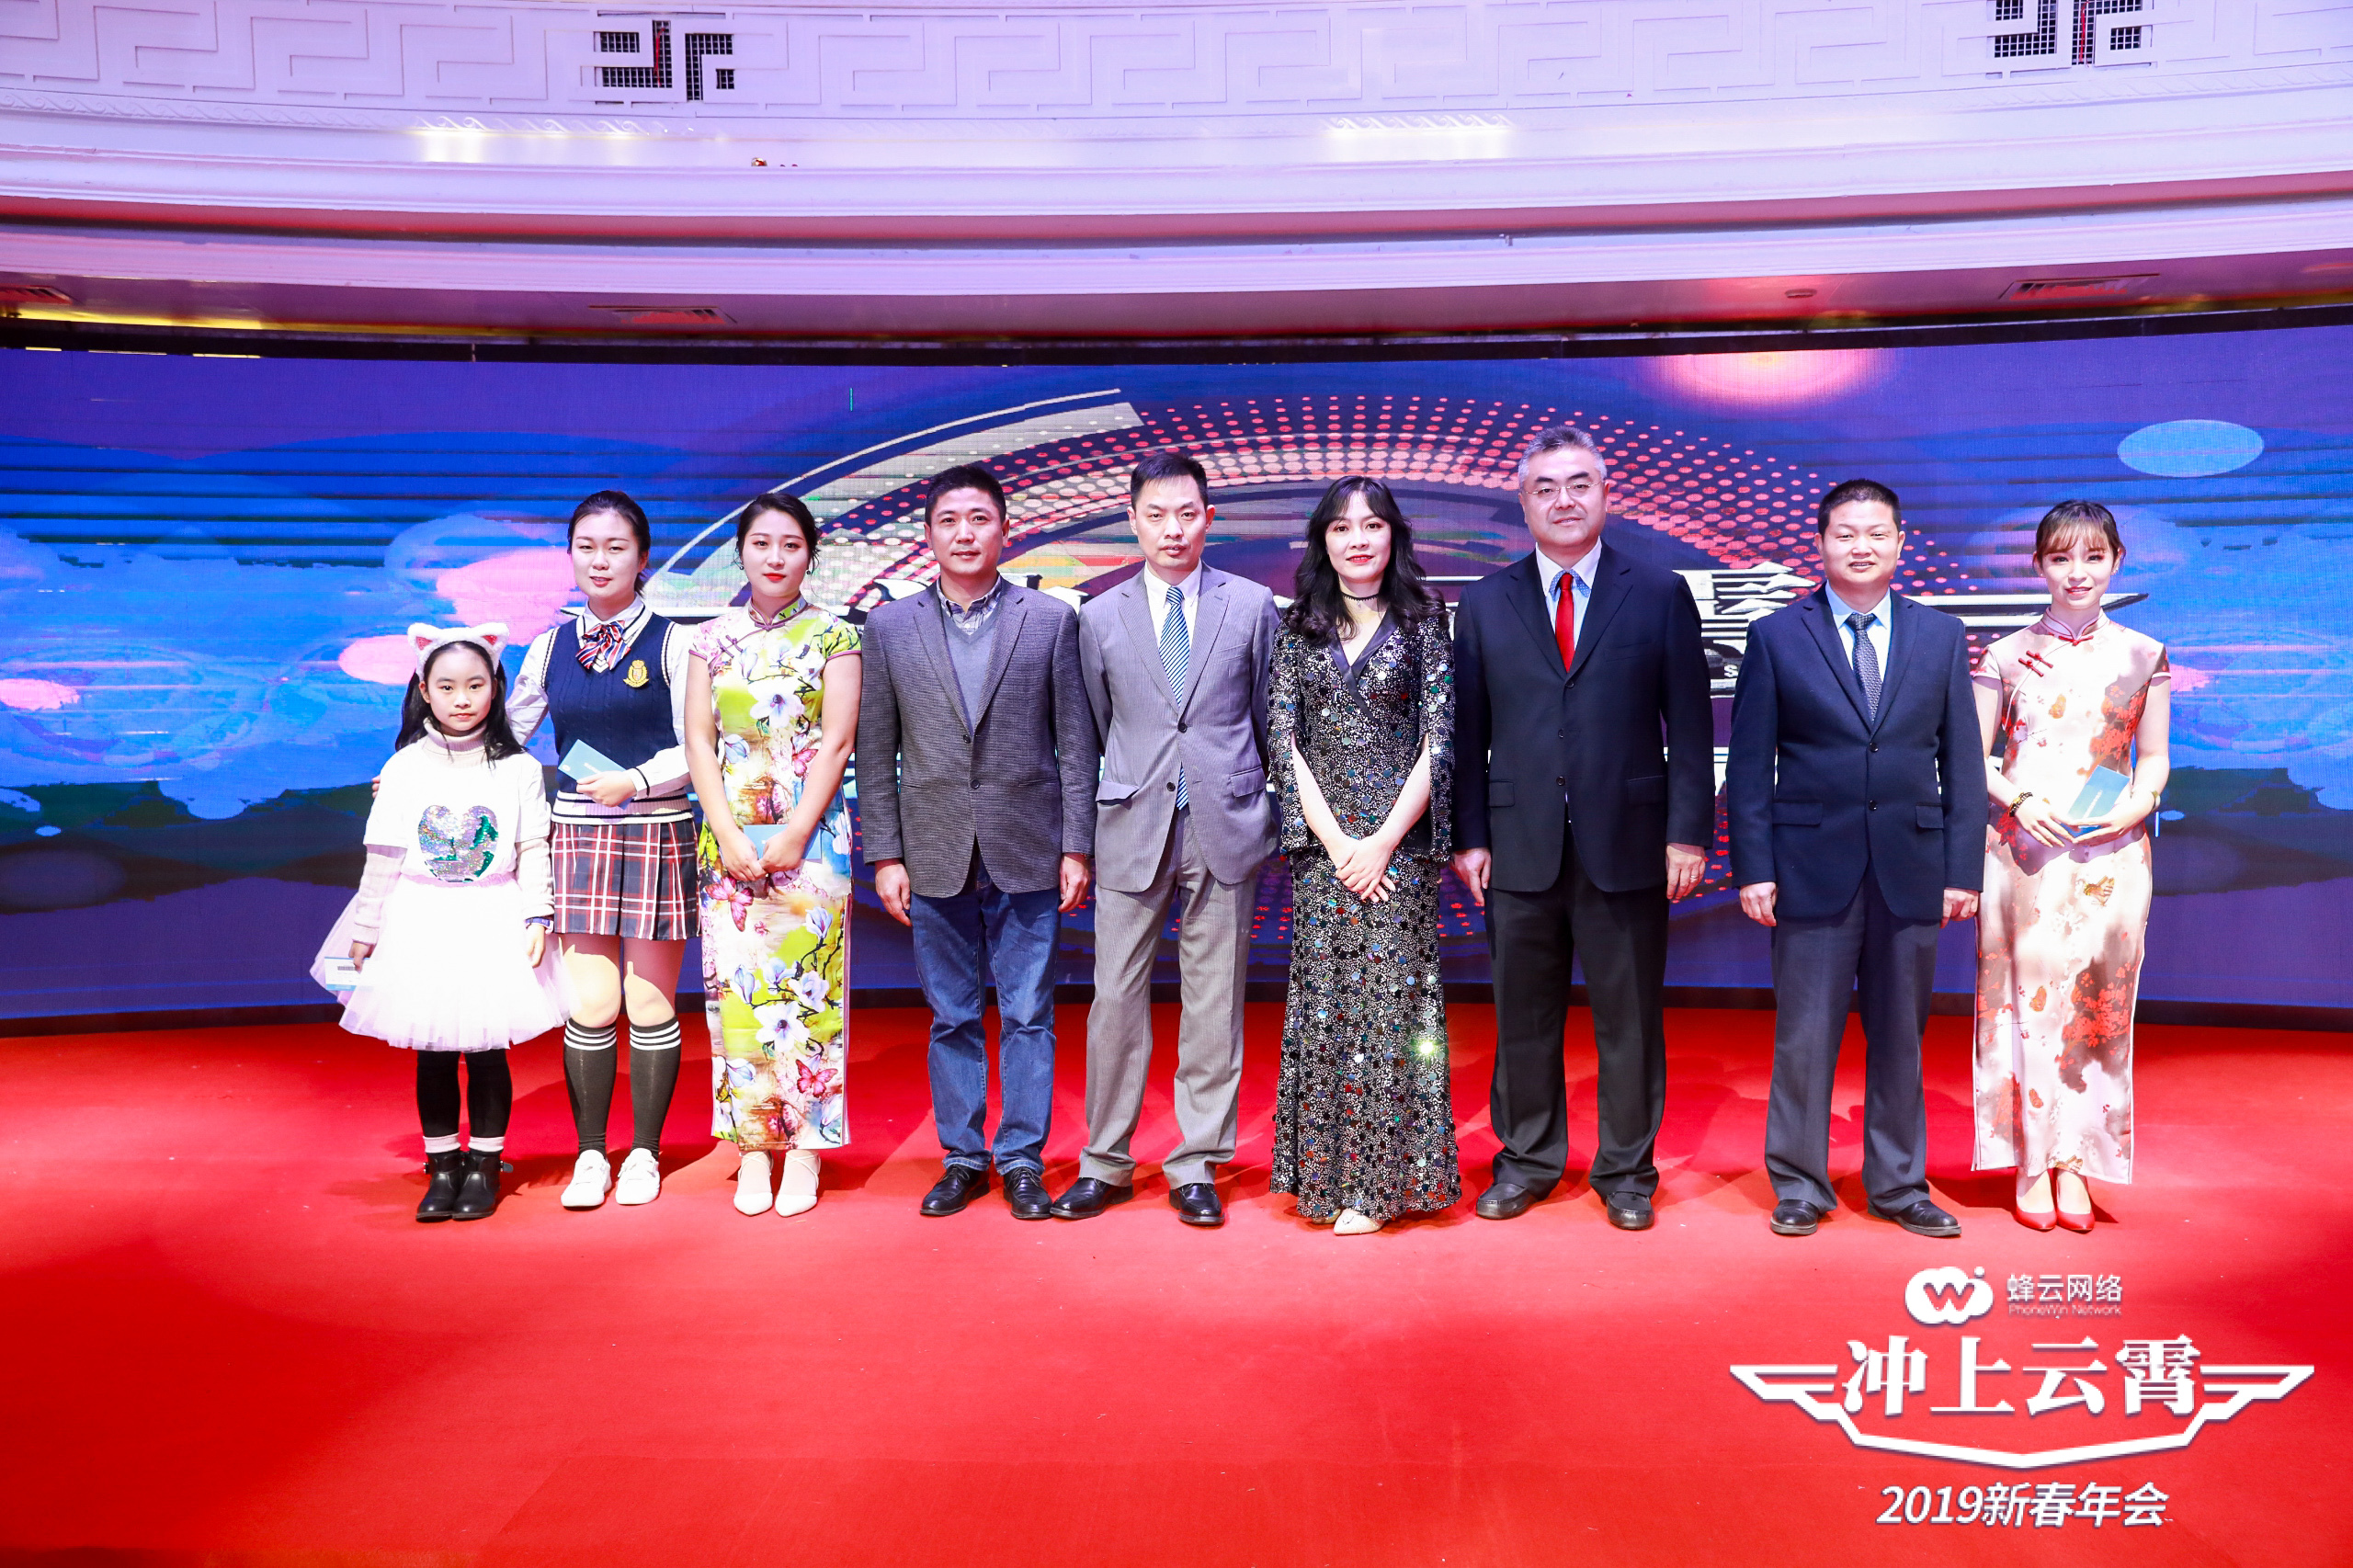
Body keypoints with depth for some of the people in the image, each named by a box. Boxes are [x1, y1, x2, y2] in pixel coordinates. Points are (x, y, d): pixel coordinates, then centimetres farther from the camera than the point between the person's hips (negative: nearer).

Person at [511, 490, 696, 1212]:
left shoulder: (670, 642, 0)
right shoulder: (550, 646, 10)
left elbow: (696, 749, -4)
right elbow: (504, 733, 19)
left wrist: (636, 781, -18)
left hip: (656, 836, -2)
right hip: (578, 834, 3)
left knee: (650, 1003, 3)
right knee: (590, 1005, 2)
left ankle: (644, 1153, 17)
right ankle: (590, 1154, 16)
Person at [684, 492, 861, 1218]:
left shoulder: (832, 634, 2)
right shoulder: (712, 638, 9)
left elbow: (837, 740, -4)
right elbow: (698, 741, 5)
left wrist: (793, 834, -11)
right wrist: (729, 836, -6)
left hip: (810, 831, -2)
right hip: (729, 834, 3)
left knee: (806, 981, -3)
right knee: (734, 984, 2)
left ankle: (805, 1150, 7)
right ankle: (751, 1149, 11)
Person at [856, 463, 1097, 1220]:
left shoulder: (1052, 620, 3)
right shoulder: (889, 628, 6)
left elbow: (1076, 741, 2)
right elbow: (876, 754, 6)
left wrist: (1076, 847, -3)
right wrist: (885, 856, 1)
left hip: (1027, 855, -1)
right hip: (935, 858, 1)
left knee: (1028, 1016, 5)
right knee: (951, 1018, 10)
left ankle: (1022, 1159, 17)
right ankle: (962, 1157, 23)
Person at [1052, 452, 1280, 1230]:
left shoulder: (1252, 605, 6)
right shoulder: (1100, 617, 8)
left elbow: (1270, 719, 11)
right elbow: (1097, 728, 14)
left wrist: (1274, 812, 12)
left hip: (1227, 826, 0)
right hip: (1132, 830, 1)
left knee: (1214, 1004, 5)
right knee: (1116, 998, 3)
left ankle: (1197, 1167, 17)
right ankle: (1106, 1162, 17)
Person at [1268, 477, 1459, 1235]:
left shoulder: (1423, 622, 4)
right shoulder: (1297, 628, 8)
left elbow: (1439, 741, -2)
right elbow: (1284, 741, 2)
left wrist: (1384, 842, -10)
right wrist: (1335, 841, -8)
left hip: (1399, 840, -2)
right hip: (1321, 843, 2)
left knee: (1392, 998, -1)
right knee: (1323, 998, 4)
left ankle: (1381, 1179, 9)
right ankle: (1323, 1173, 15)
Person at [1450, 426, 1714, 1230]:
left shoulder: (1661, 596, 4)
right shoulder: (1484, 604, 8)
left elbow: (1688, 727, 2)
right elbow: (1467, 731, 6)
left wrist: (1688, 832, -5)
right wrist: (1468, 836, 0)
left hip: (1627, 846, -1)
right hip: (1519, 849, 1)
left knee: (1630, 1019, 8)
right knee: (1523, 1019, 10)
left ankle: (1626, 1170, 24)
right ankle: (1527, 1160, 27)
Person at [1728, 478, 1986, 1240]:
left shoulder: (1941, 636, 9)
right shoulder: (1776, 636, 2)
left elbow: (1963, 762, 7)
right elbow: (1750, 766, 0)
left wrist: (1964, 868, 1)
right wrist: (1753, 867, -7)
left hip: (1912, 868, 2)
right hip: (1813, 868, -2)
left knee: (1901, 1035, 11)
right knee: (1804, 1035, 3)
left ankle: (1898, 1184, 25)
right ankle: (1799, 1185, 17)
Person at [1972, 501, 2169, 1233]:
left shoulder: (2143, 655, 8)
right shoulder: (2006, 656, 5)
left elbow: (2155, 759, 11)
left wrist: (2135, 806, -8)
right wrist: (2019, 801, -12)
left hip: (2109, 855, 1)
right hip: (2023, 850, -1)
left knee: (2096, 1006, 2)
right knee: (2028, 998, -1)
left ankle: (2074, 1160, 13)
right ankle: (2030, 1162, 8)